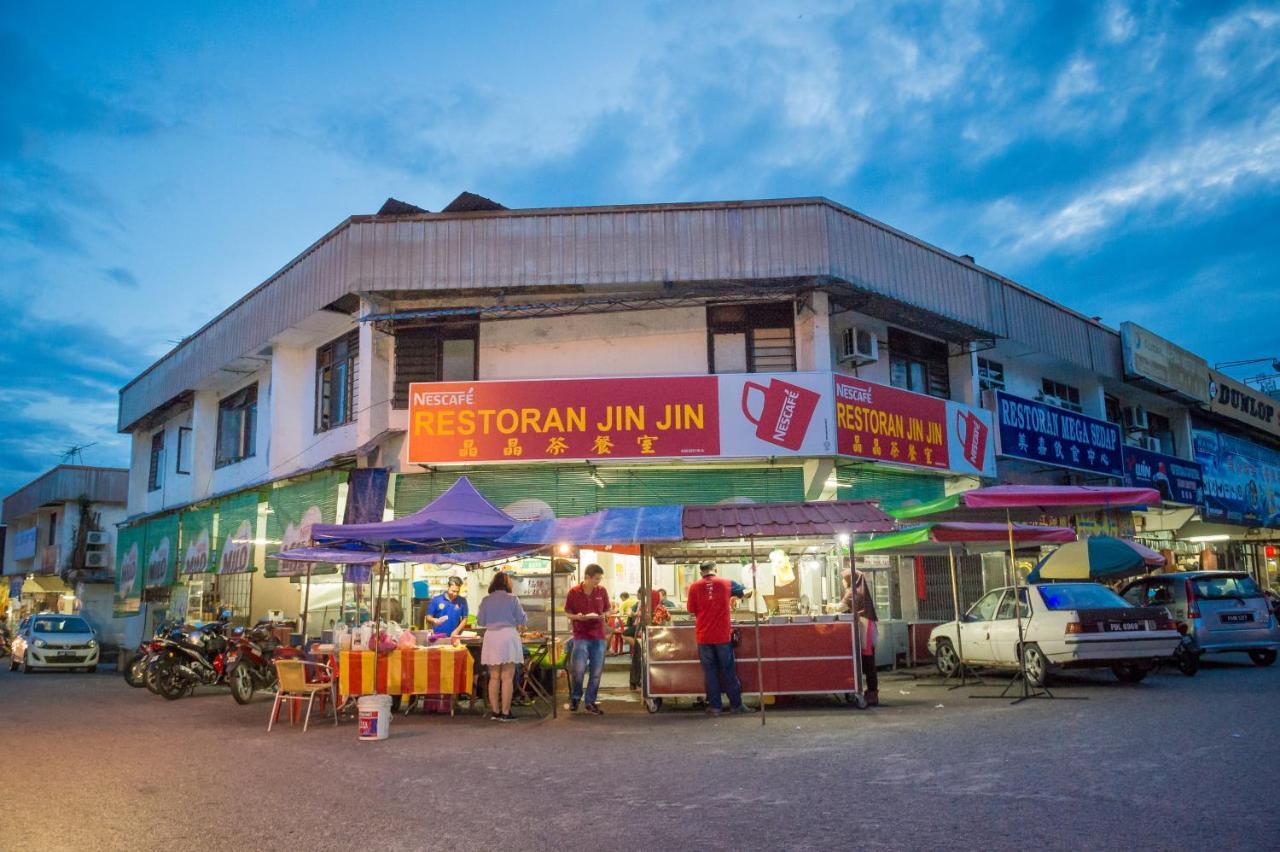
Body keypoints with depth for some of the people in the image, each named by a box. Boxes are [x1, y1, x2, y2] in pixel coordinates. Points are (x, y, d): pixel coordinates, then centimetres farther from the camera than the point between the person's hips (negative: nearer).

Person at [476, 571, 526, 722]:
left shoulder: (486, 600, 3)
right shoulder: (512, 599, -3)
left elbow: (480, 621, 9)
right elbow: (522, 620, 0)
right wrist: (517, 624, 22)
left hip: (491, 637, 3)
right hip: (508, 635, -3)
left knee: (494, 677, 10)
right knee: (507, 678, 0)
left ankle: (495, 711, 14)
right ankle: (505, 713, 0)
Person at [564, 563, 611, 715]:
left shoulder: (602, 591, 3)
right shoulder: (573, 592, -4)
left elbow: (608, 609, 13)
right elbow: (567, 612, 4)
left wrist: (604, 615, -8)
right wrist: (577, 617, -15)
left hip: (599, 636, 3)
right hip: (581, 636, -3)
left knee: (596, 672, 5)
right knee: (578, 670, -7)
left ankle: (590, 701, 19)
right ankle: (575, 698, 18)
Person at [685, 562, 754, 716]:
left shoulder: (694, 586, -3)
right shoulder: (726, 583, 0)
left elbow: (691, 609, 2)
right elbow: (744, 592, 16)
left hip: (704, 635, 0)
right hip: (723, 634, 0)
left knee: (710, 671, 7)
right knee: (728, 671, 10)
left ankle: (714, 706, 9)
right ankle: (736, 704, 16)